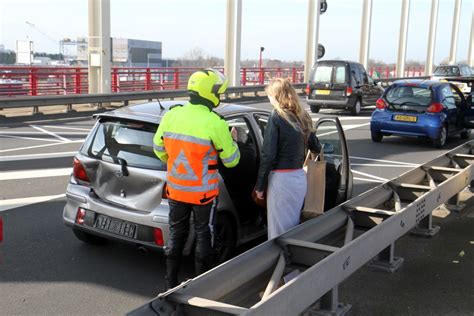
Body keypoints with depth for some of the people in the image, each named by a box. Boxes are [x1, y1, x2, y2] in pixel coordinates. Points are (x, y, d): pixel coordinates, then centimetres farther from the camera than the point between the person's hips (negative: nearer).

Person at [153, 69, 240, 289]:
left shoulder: (171, 116, -4)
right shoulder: (215, 124, -17)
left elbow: (159, 149, 8)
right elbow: (231, 161, -7)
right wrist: (231, 141, 12)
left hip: (175, 190, 4)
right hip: (203, 193, -4)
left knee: (176, 234, 17)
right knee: (203, 236, 12)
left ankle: (171, 282, 27)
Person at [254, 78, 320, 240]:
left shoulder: (277, 116, -10)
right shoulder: (303, 116, 7)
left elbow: (268, 154, -13)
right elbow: (316, 147, 17)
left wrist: (260, 186, -7)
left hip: (281, 179, -7)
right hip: (300, 177, 7)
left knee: (279, 230, 3)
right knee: (293, 226, 19)